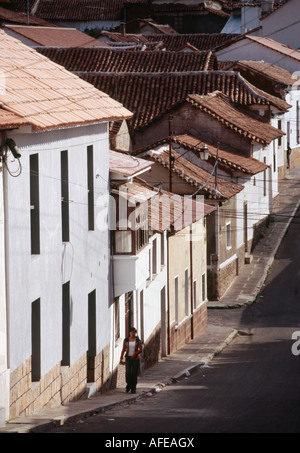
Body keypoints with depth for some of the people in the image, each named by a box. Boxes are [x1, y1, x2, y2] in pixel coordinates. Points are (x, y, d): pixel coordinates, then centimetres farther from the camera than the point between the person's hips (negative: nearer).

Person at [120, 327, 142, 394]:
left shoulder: (138, 340, 1)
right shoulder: (126, 340, 3)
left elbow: (140, 350, -2)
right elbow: (123, 349, 6)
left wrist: (134, 354, -18)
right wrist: (121, 358, 0)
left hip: (135, 358, 0)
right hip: (128, 358, 0)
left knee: (134, 373, -3)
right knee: (128, 372, -10)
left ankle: (133, 388, 5)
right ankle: (128, 384, 16)